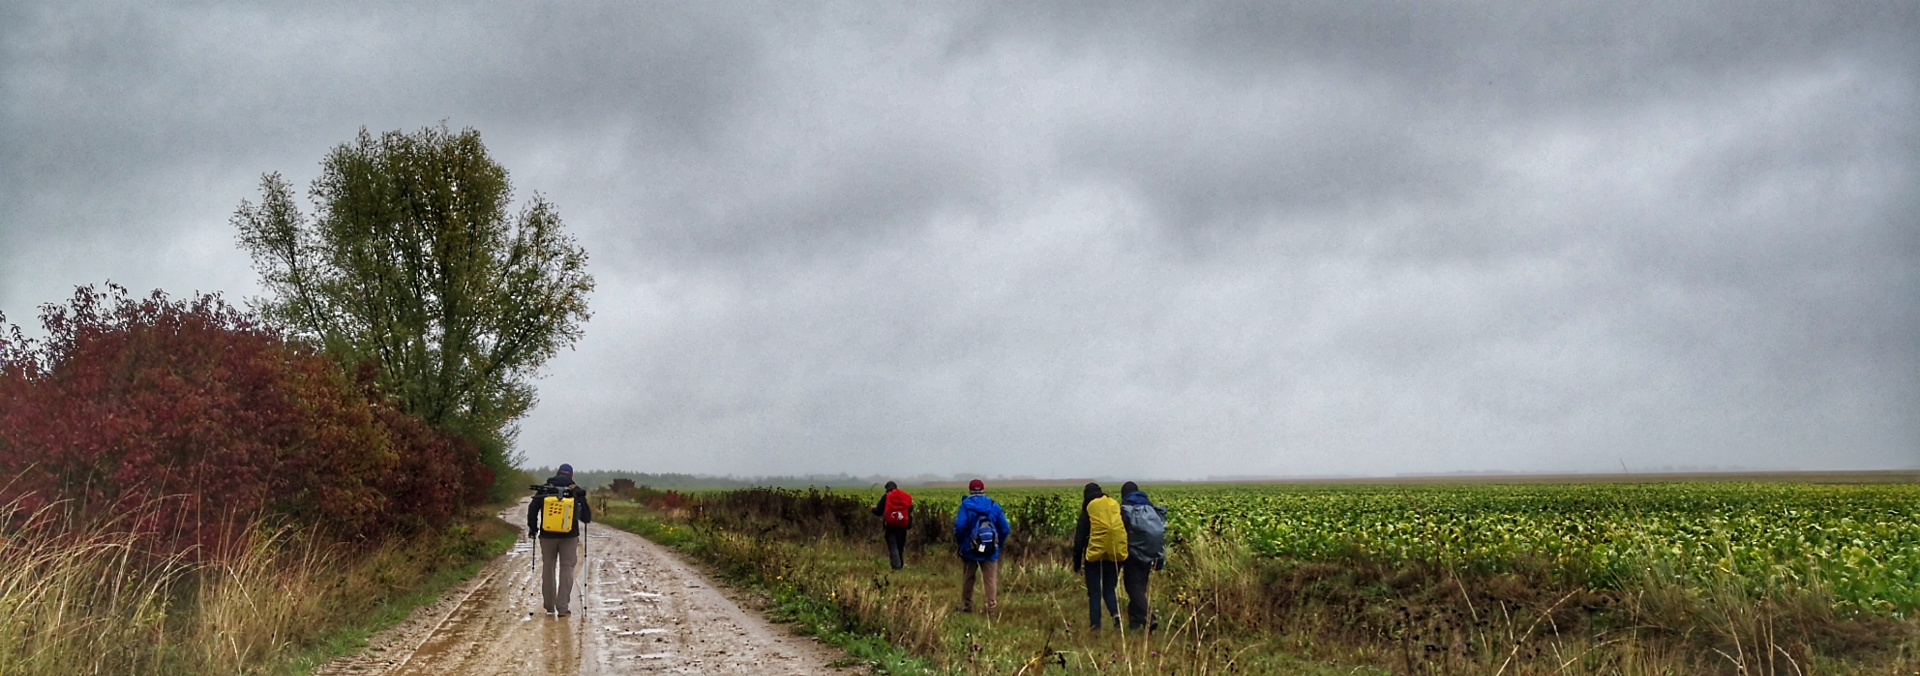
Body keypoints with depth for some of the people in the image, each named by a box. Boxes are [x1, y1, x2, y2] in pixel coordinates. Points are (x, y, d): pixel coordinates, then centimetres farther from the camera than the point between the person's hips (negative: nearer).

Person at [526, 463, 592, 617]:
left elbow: (533, 509, -2)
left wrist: (532, 529, 9)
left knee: (548, 569, 13)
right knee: (566, 569, 3)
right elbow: (586, 516, 2)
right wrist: (586, 520, 25)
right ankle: (562, 607, -1)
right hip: (569, 536, -1)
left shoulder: (545, 488, 2)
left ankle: (549, 604, 21)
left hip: (548, 535, 1)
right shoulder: (577, 491, 1)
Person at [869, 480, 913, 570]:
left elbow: (878, 512, -2)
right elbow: (910, 510, 12)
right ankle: (900, 564, 26)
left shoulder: (886, 496, -3)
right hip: (902, 526, 3)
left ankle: (896, 565, -12)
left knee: (893, 546, 0)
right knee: (900, 546, 17)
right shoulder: (906, 497, 4)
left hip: (891, 526, -3)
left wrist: (873, 508, 20)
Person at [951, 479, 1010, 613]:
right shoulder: (994, 506, 2)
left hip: (969, 550, -1)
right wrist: (1000, 544, 13)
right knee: (991, 579, 4)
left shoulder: (965, 505, -6)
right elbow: (1005, 528, 1)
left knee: (967, 579, 13)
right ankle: (991, 605, -3)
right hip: (991, 551, 1)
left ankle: (966, 606, 21)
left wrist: (959, 542, -2)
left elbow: (959, 526, -18)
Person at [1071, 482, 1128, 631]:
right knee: (1109, 589, 14)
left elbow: (1079, 540, 0)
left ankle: (1095, 624, 3)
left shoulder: (1087, 514, -1)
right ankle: (1116, 613, -11)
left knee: (1094, 592, 7)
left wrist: (1076, 563, 7)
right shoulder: (1117, 508, 7)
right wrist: (1123, 552, 18)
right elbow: (1126, 532, 11)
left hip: (1095, 557, -3)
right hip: (1115, 556, 3)